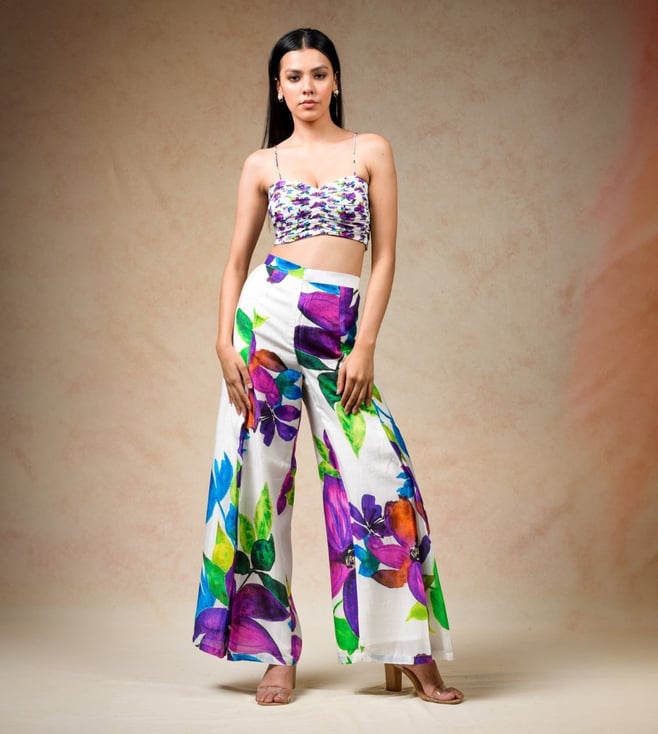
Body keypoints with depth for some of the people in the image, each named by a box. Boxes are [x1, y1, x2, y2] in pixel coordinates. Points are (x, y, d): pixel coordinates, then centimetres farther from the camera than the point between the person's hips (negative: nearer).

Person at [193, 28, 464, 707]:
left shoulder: (371, 152, 8)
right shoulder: (262, 164, 11)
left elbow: (384, 255, 3)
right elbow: (237, 260, 10)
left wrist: (364, 346, -6)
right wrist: (225, 342, -4)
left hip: (340, 329, -1)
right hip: (267, 317, 1)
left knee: (376, 476, -7)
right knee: (260, 476, -1)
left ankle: (410, 652, 5)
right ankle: (275, 653, 9)